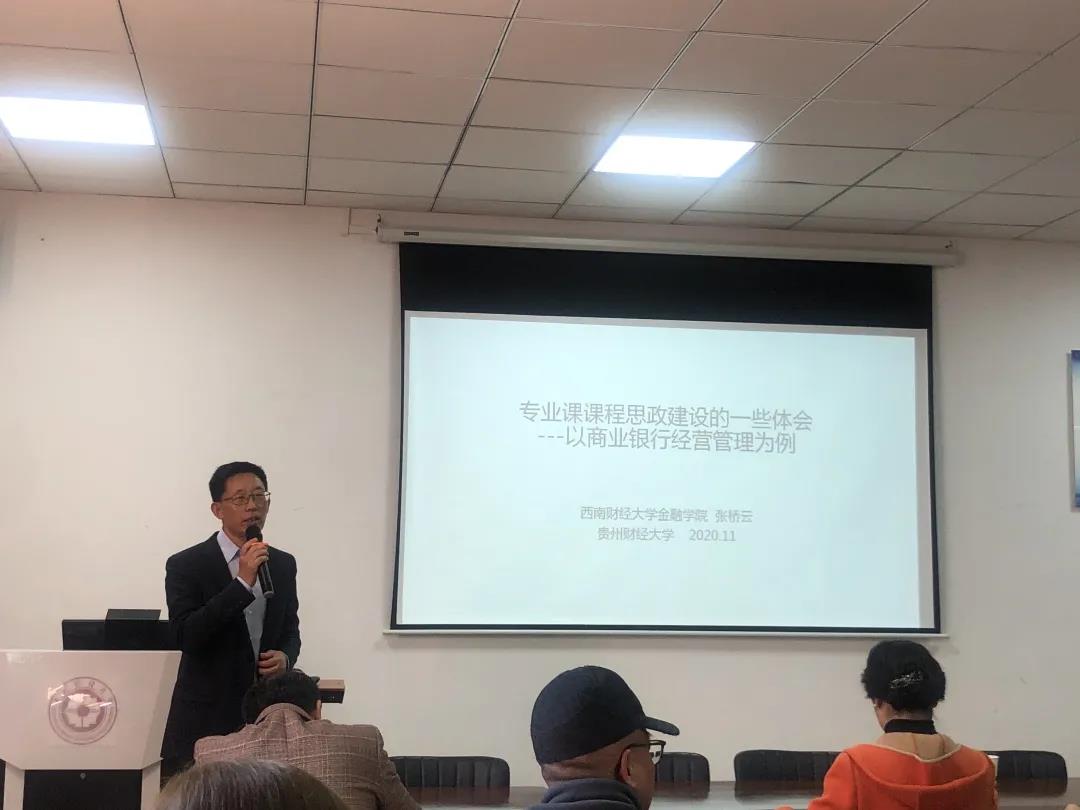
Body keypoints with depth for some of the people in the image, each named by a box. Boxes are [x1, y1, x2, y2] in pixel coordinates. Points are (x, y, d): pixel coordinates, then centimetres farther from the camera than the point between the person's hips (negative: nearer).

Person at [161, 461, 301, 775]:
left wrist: (285, 656, -3)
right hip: (205, 720, -4)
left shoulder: (283, 564, 9)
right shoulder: (186, 565, -6)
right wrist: (242, 583, -22)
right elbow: (186, 636, -18)